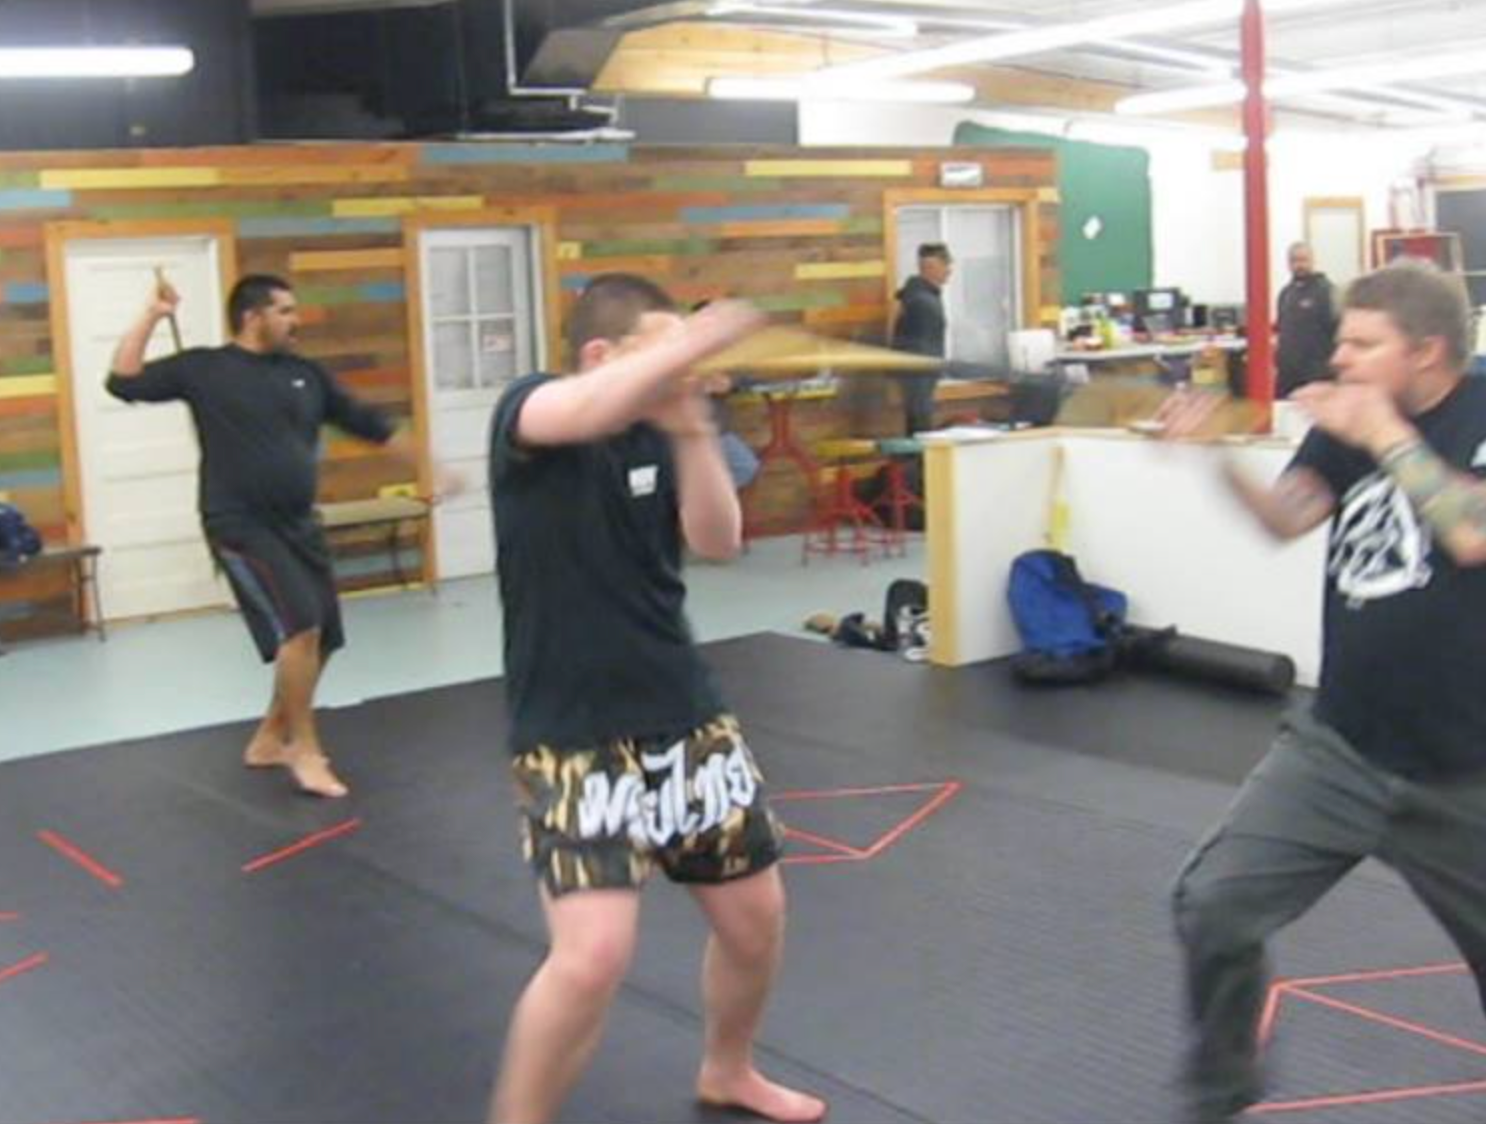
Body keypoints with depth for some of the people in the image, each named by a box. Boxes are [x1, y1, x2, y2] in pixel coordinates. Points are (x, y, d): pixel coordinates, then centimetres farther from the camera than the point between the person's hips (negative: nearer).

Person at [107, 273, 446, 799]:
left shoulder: (305, 374, 9)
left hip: (297, 524, 7)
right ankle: (305, 749, -5)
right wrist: (152, 316, -12)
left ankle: (269, 741, 29)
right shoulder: (204, 368, -3)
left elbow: (369, 424, 14)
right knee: (299, 626, -20)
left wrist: (427, 466, 14)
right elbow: (124, 382, -7)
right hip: (240, 526, -7)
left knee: (319, 639, 10)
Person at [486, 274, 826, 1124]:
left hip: (685, 716, 7)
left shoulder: (655, 433, 6)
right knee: (595, 954, -19)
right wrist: (701, 336, -42)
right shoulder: (528, 412, -11)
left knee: (756, 913, 15)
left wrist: (693, 434, -19)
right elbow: (593, 410, -36)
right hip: (574, 737, -7)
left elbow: (719, 541, -7)